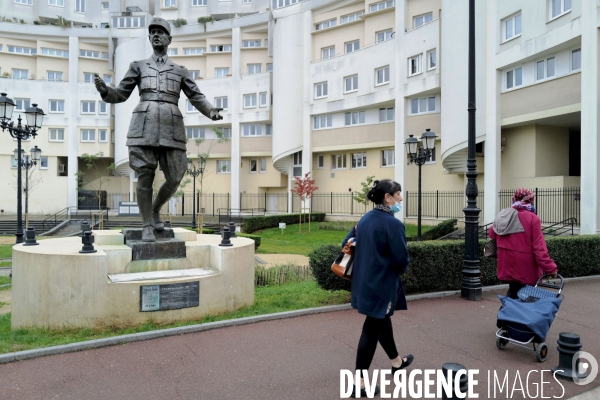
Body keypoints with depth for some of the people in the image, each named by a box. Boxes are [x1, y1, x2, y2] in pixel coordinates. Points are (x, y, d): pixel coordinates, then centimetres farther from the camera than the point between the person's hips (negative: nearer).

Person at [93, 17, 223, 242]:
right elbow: (120, 95, 14)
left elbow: (197, 98, 11)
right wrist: (103, 89, -10)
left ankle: (155, 211, 24)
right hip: (144, 126, -1)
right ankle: (148, 226, 4)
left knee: (174, 179, -3)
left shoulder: (180, 71, 21)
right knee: (145, 177, -6)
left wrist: (211, 112, -11)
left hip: (171, 128, 1)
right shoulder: (138, 66, 19)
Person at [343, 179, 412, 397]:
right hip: (381, 284, -8)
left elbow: (346, 244, 11)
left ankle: (396, 361, 47)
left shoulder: (365, 219, 4)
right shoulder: (393, 224, -20)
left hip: (364, 281, 8)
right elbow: (401, 261, -17)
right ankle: (360, 383, 12)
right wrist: (401, 268, 4)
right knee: (372, 330, 1)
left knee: (383, 321, 25)